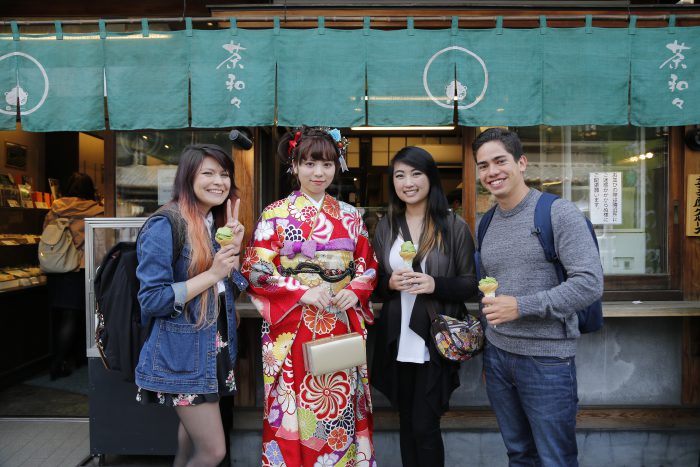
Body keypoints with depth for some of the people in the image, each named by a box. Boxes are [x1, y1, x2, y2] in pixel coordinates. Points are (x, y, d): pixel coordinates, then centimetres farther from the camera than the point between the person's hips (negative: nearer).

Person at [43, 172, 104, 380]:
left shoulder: (55, 209, 2)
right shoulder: (95, 211, -9)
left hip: (55, 271, 4)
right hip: (81, 270, -4)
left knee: (58, 316, 15)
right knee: (72, 316, 4)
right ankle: (58, 364, 2)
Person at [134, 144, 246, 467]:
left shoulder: (218, 223, 7)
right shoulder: (164, 226, -17)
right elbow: (151, 301, -19)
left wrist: (234, 248, -5)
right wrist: (212, 274, -22)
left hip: (214, 349, 8)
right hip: (181, 355, -8)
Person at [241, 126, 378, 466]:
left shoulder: (349, 215, 9)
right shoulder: (275, 214, -1)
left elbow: (368, 265, 12)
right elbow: (256, 270, -6)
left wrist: (354, 291, -8)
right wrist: (304, 293, -17)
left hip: (342, 328, 3)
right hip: (292, 330, -3)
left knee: (341, 411, 11)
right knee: (294, 416, 4)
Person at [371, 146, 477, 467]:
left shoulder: (454, 226, -4)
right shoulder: (385, 227, 6)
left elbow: (471, 284, -1)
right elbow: (374, 285, 11)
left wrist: (435, 285, -19)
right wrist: (390, 283, -10)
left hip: (436, 342, -3)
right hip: (397, 342, 4)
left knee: (425, 426, 0)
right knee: (406, 423, 14)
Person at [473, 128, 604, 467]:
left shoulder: (559, 213, -10)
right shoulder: (487, 224, 8)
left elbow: (590, 284, -18)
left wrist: (521, 306, -22)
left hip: (547, 359, -5)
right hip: (497, 355, 6)